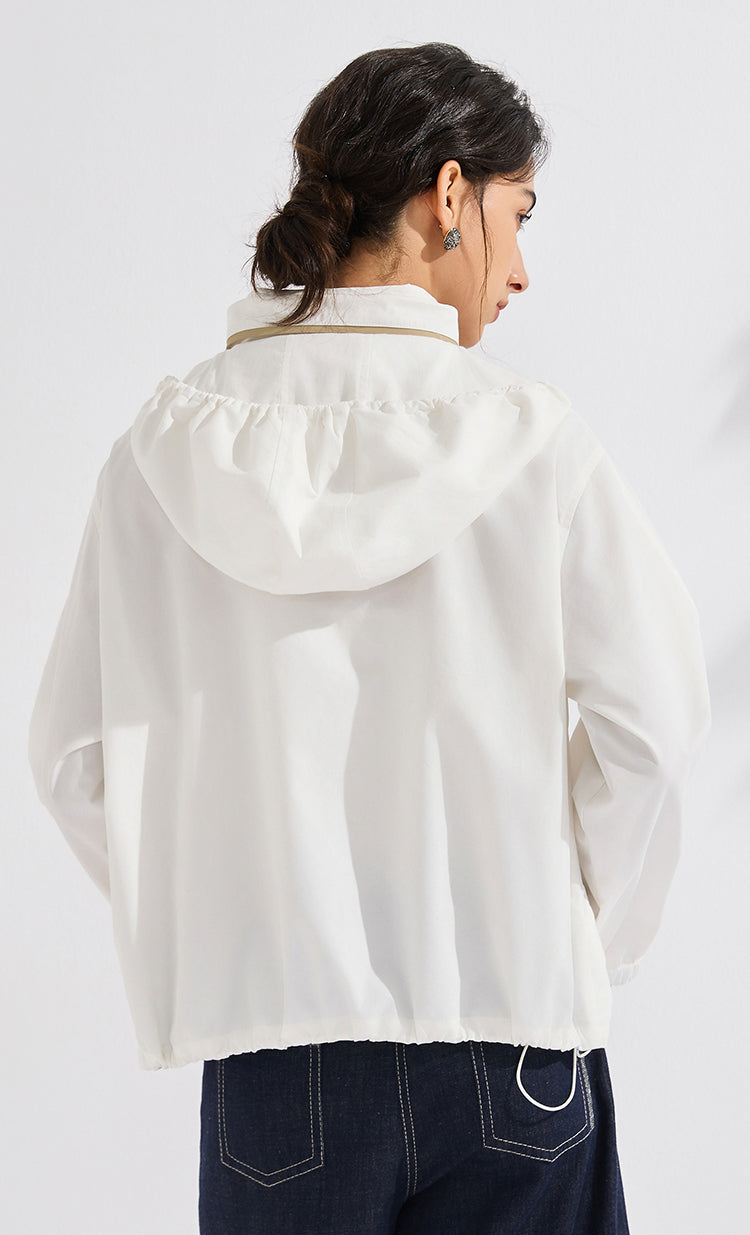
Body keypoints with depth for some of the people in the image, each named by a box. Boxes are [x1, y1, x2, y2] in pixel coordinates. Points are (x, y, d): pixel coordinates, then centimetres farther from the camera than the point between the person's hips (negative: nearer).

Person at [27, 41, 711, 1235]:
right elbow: (655, 715, -6)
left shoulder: (167, 452, -2)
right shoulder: (531, 438, -8)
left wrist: (209, 925, 12)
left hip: (272, 1018, 2)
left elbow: (77, 753, 1)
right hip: (508, 1038, -1)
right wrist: (586, 946, 8)